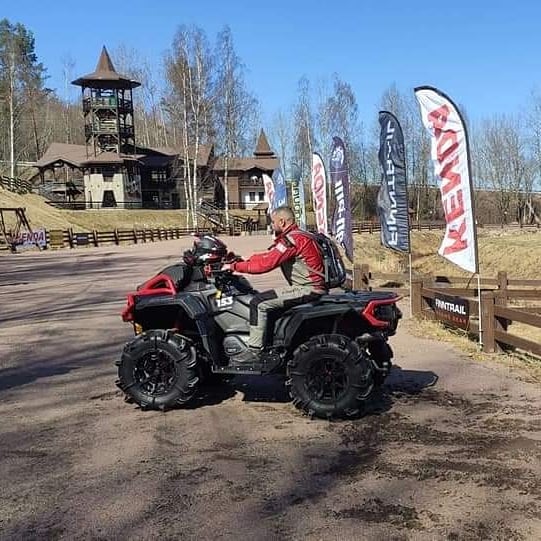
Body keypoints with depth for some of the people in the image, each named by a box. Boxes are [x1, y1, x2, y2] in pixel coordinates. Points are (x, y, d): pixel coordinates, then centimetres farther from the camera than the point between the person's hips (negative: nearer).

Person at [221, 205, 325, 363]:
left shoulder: (292, 239, -16)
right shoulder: (297, 235, 17)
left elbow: (266, 263, -21)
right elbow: (268, 256, 17)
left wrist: (234, 266, -13)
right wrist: (240, 262, 10)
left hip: (308, 289, -11)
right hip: (312, 287, 11)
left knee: (259, 303, -14)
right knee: (267, 299, 23)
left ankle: (253, 350, -11)